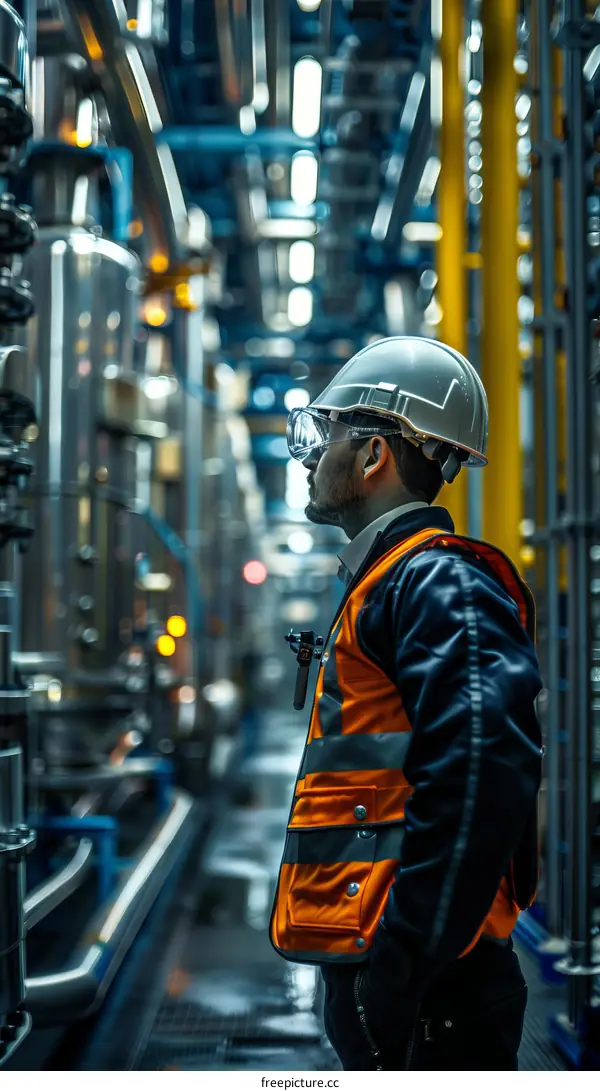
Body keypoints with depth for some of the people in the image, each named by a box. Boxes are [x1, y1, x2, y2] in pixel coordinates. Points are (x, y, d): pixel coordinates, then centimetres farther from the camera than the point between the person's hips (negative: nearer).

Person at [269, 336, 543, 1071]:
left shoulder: (438, 583, -12)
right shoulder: (388, 581, 20)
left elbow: (481, 775, -25)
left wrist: (400, 972, -26)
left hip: (425, 999, -10)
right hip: (374, 980, 10)